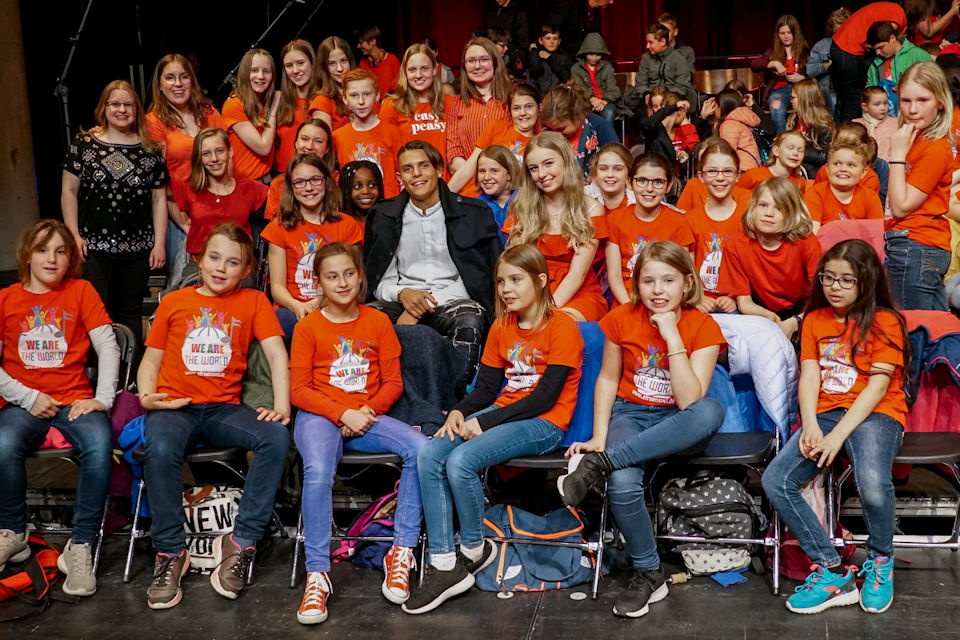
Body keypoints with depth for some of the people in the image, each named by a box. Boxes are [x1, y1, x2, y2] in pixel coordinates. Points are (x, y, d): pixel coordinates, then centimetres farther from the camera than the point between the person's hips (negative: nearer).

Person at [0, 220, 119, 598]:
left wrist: (103, 398, -9)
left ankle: (80, 547, -22)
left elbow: (108, 346, 3)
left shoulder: (80, 291, 9)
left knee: (99, 445, -34)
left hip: (74, 400, 0)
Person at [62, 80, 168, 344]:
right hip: (93, 246, -1)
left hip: (138, 248, 2)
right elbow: (69, 191, 3)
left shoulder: (150, 150, 6)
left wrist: (159, 243, 1)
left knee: (131, 312, 10)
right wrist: (74, 235, -5)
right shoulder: (84, 143, 2)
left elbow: (159, 199, 7)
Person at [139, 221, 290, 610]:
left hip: (223, 409, 1)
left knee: (277, 437, -29)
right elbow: (151, 359, 17)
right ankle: (170, 552, -19)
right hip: (174, 406, 0)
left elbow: (276, 353, 3)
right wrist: (147, 396, -5)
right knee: (161, 448, -35)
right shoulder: (174, 302, 16)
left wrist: (282, 406, -12)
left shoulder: (253, 302, 14)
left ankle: (240, 542, -20)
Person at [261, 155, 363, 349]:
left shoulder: (347, 225, 12)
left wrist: (318, 303, -13)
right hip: (291, 311, 0)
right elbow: (277, 286, 5)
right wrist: (296, 306, -19)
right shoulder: (280, 227, 12)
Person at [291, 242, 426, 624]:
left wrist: (368, 411, -11)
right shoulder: (308, 327, 2)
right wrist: (342, 414, -15)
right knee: (318, 472, -36)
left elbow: (393, 382, 7)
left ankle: (402, 551, -15)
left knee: (420, 449, -25)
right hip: (320, 417, -3)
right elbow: (298, 390, -2)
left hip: (366, 417, 3)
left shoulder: (378, 322, 8)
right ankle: (317, 575, -24)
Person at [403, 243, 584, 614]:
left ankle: (474, 549, -3)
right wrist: (459, 412, -9)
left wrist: (484, 422, -18)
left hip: (544, 424, -7)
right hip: (502, 414, 7)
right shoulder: (501, 327, 15)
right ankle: (443, 564, -16)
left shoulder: (561, 327, -8)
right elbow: (486, 387, 13)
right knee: (429, 455, -18)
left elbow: (545, 397, -15)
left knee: (461, 461, -29)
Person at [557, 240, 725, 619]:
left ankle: (600, 463, -33)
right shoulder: (622, 319, -4)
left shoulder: (703, 327, -10)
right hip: (629, 415, 1)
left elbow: (691, 401, -21)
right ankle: (648, 574, -9)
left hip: (675, 423, 0)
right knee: (623, 483, -34)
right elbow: (608, 379, 6)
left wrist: (671, 335, -25)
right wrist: (599, 437, -6)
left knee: (711, 412, -39)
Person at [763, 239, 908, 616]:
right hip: (825, 413, 5)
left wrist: (838, 435, -19)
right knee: (775, 481, -20)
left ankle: (880, 560, -2)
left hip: (874, 414, -5)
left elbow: (877, 386, -9)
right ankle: (831, 571, -10)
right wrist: (810, 427, -13)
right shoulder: (815, 320, 15)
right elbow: (809, 376, 5)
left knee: (872, 483, -35)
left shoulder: (884, 322, 0)